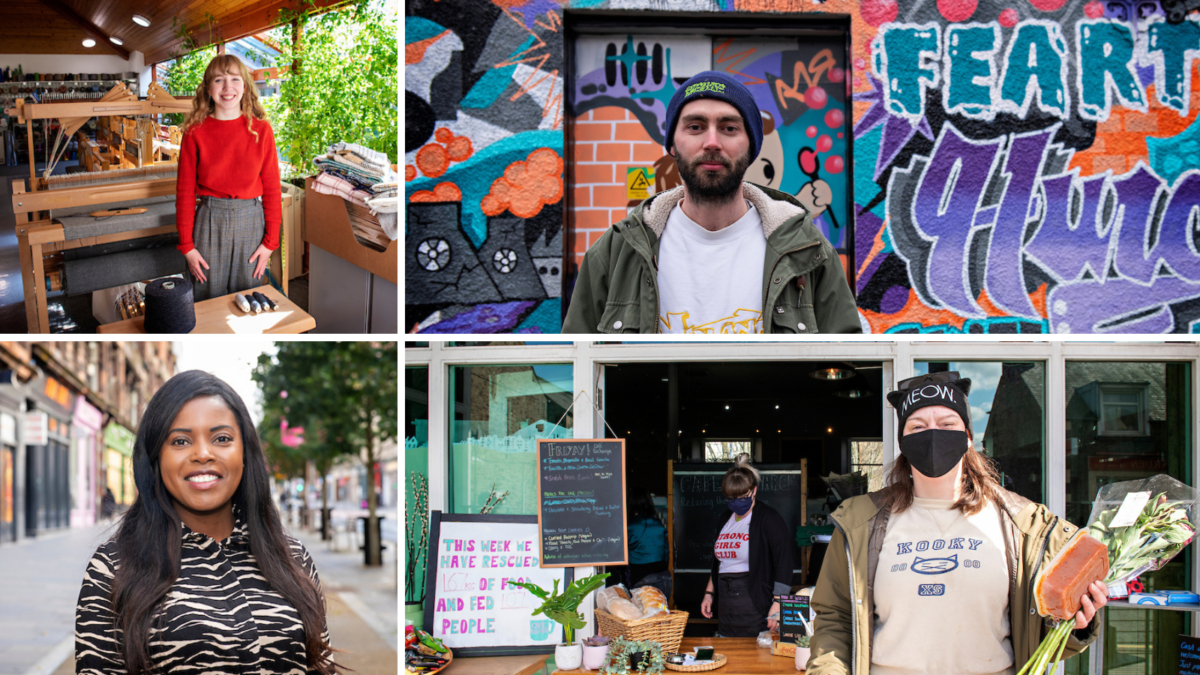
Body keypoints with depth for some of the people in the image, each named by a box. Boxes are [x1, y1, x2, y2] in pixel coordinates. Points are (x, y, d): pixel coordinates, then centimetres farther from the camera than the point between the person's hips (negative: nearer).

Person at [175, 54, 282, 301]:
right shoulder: (195, 133, -3)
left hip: (251, 220, 1)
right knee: (208, 299, 6)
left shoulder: (261, 130, -1)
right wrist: (187, 246, -2)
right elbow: (185, 191, 0)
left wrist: (270, 242, -1)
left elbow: (272, 188, 2)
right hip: (209, 220, -1)